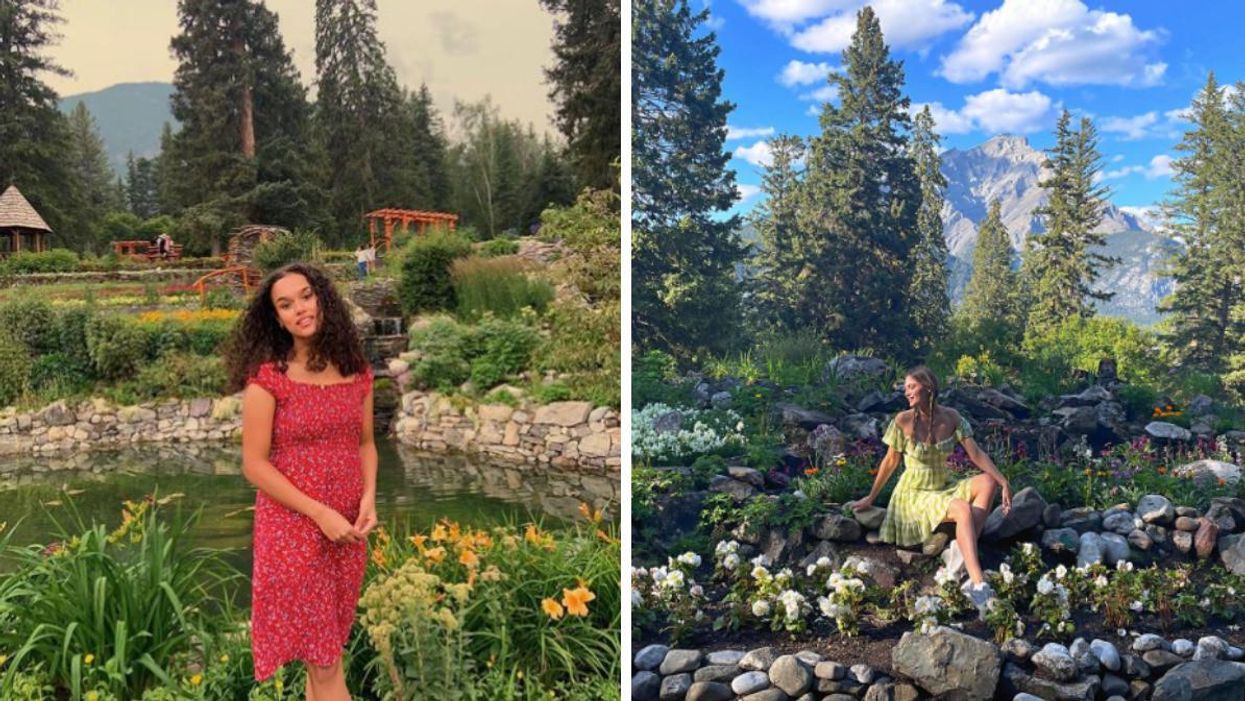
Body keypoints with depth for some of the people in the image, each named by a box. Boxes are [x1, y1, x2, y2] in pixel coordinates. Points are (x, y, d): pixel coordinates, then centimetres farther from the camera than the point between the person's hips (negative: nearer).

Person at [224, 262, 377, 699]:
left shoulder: (356, 371, 2)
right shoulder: (266, 377, -12)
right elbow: (254, 465, -12)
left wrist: (369, 499, -6)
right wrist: (320, 514, -17)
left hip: (347, 528, 5)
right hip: (292, 528, -4)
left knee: (327, 647, 16)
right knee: (324, 659, 3)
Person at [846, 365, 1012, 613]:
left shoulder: (951, 418, -5)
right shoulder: (903, 421, -13)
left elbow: (976, 453, -7)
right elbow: (890, 462, -3)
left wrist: (1004, 483, -18)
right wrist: (870, 498, 3)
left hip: (944, 488, 5)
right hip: (915, 493, -5)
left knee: (987, 482, -21)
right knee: (964, 510, -30)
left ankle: (966, 560, -27)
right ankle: (978, 584, -39)